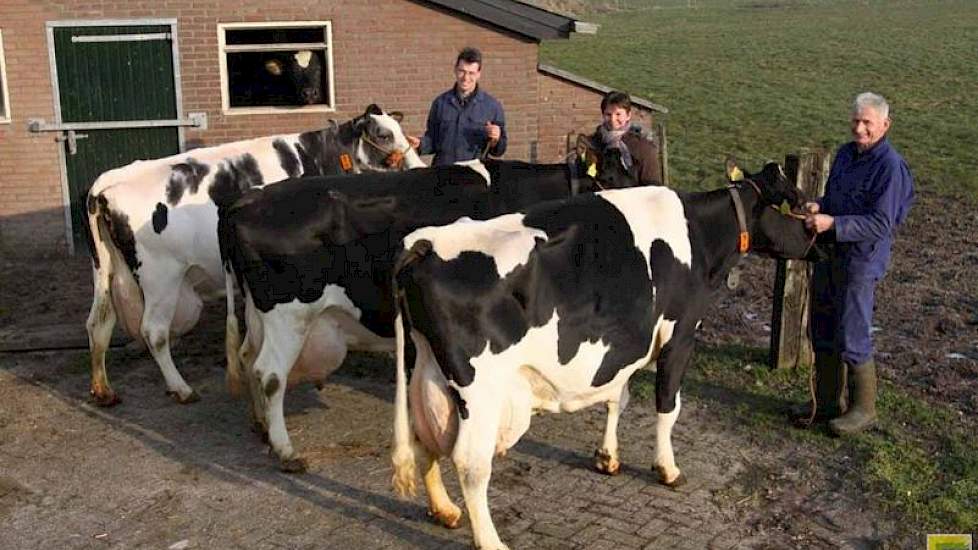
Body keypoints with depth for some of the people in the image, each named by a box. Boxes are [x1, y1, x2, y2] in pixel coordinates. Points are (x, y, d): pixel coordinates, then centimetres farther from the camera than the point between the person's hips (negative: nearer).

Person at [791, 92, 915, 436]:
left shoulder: (890, 166, -16)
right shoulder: (845, 154, 8)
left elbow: (881, 224, -21)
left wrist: (833, 223, -28)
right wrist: (819, 207, -2)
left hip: (861, 261, -8)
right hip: (829, 253, 8)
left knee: (852, 340, -1)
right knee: (822, 331, 14)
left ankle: (863, 409, 17)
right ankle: (828, 402, 29)